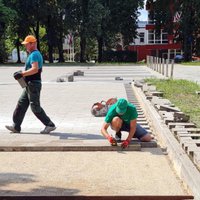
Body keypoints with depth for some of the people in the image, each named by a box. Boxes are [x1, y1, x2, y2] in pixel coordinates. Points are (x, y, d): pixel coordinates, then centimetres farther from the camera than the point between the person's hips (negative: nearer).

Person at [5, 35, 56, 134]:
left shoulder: (34, 54, -16)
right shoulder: (36, 54, 17)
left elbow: (35, 69, -29)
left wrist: (22, 73, -25)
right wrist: (24, 73, 20)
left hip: (33, 84, -11)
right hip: (30, 85, 11)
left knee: (35, 107, -6)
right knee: (21, 104, 12)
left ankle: (50, 125, 0)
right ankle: (16, 127, 17)